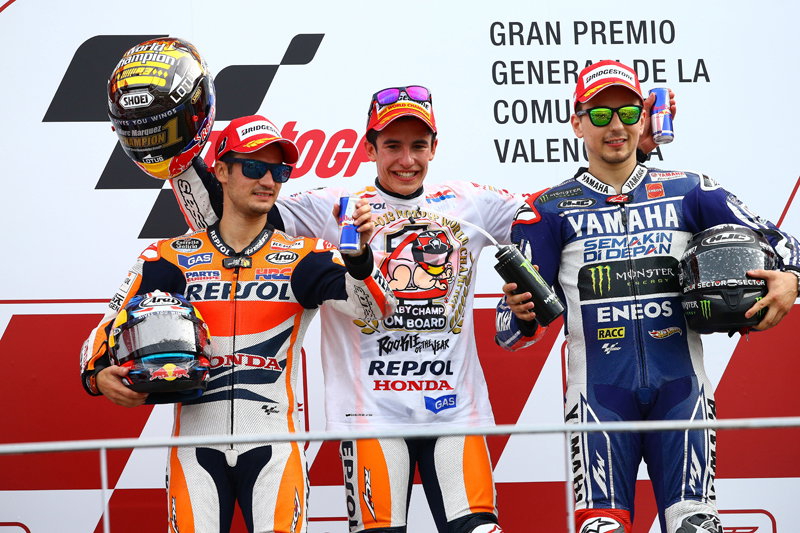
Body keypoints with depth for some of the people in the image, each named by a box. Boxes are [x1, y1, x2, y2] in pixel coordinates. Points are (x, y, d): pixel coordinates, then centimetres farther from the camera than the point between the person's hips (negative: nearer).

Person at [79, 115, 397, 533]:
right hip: (196, 446, 1)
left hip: (273, 445, 0)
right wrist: (99, 375, -14)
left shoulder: (302, 258, 4)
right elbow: (107, 332, 6)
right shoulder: (171, 259, 5)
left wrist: (357, 255, -28)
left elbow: (374, 309, -9)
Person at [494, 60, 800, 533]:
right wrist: (521, 312, -19)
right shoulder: (549, 210, 7)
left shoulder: (689, 192, 11)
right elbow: (512, 332, 4)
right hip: (599, 393, -1)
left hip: (680, 387, 1)